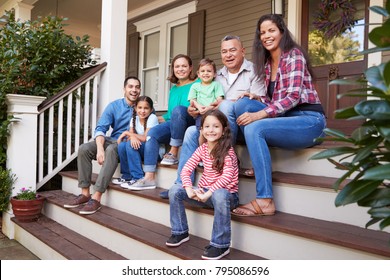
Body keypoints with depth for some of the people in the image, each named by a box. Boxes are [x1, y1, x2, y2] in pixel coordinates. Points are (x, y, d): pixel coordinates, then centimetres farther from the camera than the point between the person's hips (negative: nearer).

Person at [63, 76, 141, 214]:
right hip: (112, 140, 4)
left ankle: (96, 197, -37)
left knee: (111, 150, -36)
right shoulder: (114, 106, 4)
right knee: (84, 148, -19)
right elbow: (100, 128, -6)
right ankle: (85, 193, -14)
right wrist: (100, 148, -24)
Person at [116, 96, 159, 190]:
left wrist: (127, 133, -14)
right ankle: (128, 176, -2)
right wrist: (132, 137, -29)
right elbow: (130, 135, -4)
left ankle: (138, 178, -22)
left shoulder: (152, 118, -14)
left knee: (130, 145, -26)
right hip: (140, 149, 6)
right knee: (121, 145, -17)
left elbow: (146, 138, -21)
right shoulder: (134, 119, 5)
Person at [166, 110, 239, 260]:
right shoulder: (202, 149, 3)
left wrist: (209, 193, -31)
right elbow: (186, 170, -2)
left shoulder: (227, 150, -12)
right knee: (175, 190, -10)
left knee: (220, 195, -41)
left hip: (226, 193, -5)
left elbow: (227, 176, -25)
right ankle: (180, 232, 5)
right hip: (204, 192, 6)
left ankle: (221, 244, -27)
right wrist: (189, 189, -20)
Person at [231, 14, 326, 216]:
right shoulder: (267, 63, 14)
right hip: (284, 117, 7)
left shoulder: (294, 55, -7)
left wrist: (258, 115, -27)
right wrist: (254, 98, -3)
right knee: (243, 103, -10)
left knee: (254, 128, -29)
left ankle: (265, 201, -29)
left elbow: (293, 97, -18)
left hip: (309, 120, -7)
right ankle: (259, 164, -9)